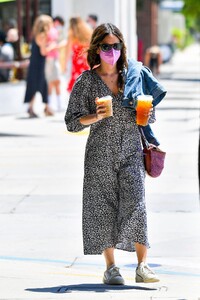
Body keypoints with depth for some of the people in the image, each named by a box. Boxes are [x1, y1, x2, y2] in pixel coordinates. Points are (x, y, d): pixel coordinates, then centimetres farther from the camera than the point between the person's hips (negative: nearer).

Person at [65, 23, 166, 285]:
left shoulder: (133, 76, 9)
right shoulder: (86, 81, 2)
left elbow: (147, 112, 19)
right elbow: (72, 122, 1)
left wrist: (145, 116, -5)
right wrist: (95, 117, -16)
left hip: (131, 150, 1)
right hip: (101, 154, -1)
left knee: (135, 203, -12)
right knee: (104, 206, -1)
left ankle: (142, 266, -11)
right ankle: (110, 268, 8)